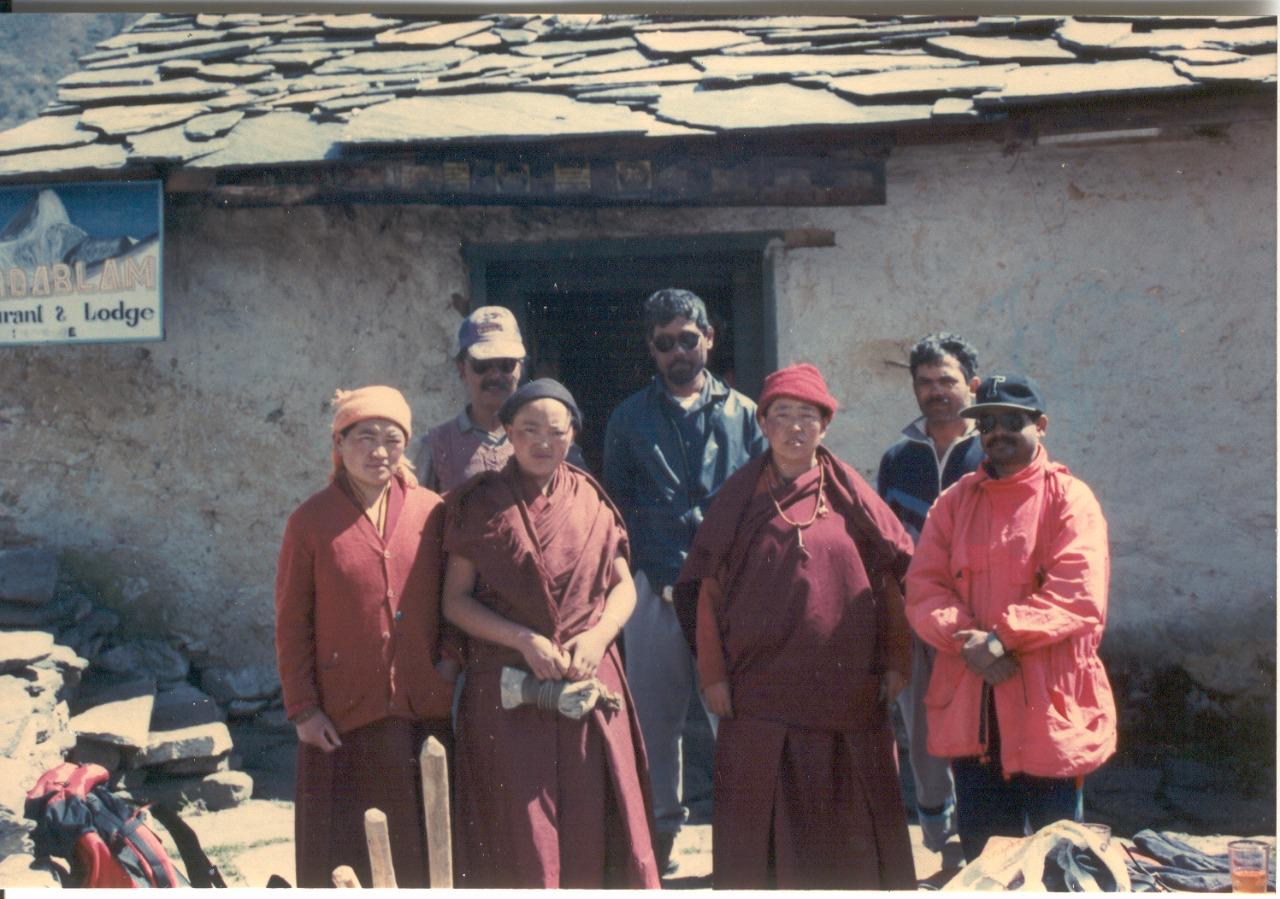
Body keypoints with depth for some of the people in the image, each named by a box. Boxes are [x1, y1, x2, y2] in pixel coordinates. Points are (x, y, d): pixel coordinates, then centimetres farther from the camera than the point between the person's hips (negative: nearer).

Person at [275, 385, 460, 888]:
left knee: (425, 844, 12)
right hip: (344, 716, -2)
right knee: (344, 850, 7)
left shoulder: (431, 512, 1)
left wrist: (451, 654, -6)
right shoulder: (311, 521, -4)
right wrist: (302, 708, -5)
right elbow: (290, 624, -1)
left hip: (426, 710, 2)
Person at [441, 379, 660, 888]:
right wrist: (526, 640, -15)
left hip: (590, 685, 2)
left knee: (591, 826, 5)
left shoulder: (592, 499, 6)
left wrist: (599, 635, -10)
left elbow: (623, 584, 10)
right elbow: (455, 599, -3)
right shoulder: (478, 503, 0)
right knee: (518, 832, 3)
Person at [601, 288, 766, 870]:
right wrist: (654, 571, -2)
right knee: (656, 714, 7)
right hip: (656, 588, 0)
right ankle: (661, 826, 20)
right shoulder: (629, 419, 10)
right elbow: (618, 506, 9)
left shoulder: (742, 413, 10)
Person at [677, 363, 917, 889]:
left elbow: (887, 581, 5)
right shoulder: (738, 497, 3)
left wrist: (896, 663, 1)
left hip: (848, 688, 1)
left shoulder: (850, 494, 4)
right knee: (762, 821, 6)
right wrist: (713, 674, -4)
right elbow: (711, 590, 1)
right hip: (761, 691, 0)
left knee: (848, 816, 10)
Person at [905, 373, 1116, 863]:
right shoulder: (955, 501, 10)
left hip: (1048, 710, -4)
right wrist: (966, 639, -15)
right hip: (970, 710, 4)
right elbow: (922, 589, 2)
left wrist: (1003, 637, -21)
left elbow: (1080, 598, -14)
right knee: (981, 858, 15)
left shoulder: (1069, 498, -2)